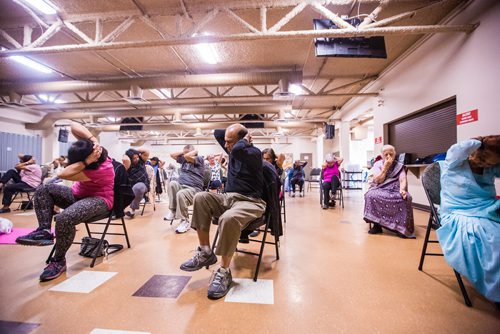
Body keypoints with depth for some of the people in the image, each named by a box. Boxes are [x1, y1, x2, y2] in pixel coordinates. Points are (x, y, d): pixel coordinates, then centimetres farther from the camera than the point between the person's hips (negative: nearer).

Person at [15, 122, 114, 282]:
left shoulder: (101, 169, -33)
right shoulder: (93, 149, -11)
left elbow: (63, 174, -33)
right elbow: (74, 126, -15)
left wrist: (86, 161, -38)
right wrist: (93, 139, -29)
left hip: (99, 199, -9)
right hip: (79, 193, 9)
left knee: (64, 219, -35)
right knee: (44, 189, -12)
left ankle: (59, 261, -13)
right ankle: (44, 231, -17)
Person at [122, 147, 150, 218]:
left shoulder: (141, 161, 0)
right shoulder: (128, 166, -10)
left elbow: (147, 151, -10)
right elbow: (125, 159, -32)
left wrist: (135, 150, -6)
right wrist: (125, 155, -10)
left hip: (144, 185, -1)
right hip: (132, 187, 1)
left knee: (138, 187, -36)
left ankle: (132, 210, -27)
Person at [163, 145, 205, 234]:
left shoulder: (199, 159, -1)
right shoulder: (183, 159, 19)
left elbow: (187, 156, -18)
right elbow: (172, 155, 23)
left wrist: (195, 151, -1)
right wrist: (182, 152, 18)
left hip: (194, 189, -6)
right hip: (181, 185, 7)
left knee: (181, 194, -36)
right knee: (172, 184, -26)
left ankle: (185, 221, -19)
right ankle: (173, 211, -16)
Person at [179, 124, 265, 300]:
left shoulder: (254, 152, -10)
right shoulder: (232, 150, 14)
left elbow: (239, 150, -34)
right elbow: (216, 133, 26)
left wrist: (245, 139, -14)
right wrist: (231, 133, 12)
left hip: (250, 201, -8)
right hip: (228, 197, 8)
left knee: (228, 219, -38)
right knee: (201, 198, -15)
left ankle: (224, 272, -18)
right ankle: (205, 252, -11)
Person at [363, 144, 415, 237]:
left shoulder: (399, 166, 9)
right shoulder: (378, 164, 5)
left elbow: (403, 180, -7)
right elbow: (379, 180, -8)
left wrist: (402, 190, -28)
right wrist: (386, 166, -11)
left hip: (395, 190, 1)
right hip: (380, 190, -1)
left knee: (405, 198, -33)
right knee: (371, 195, -34)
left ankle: (401, 227, -18)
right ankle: (376, 225, -20)